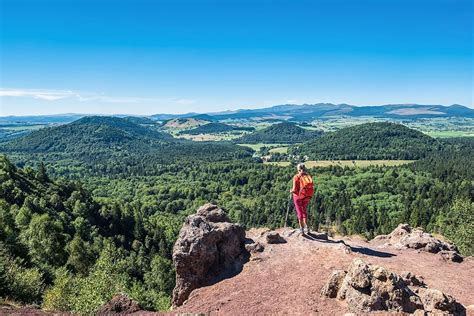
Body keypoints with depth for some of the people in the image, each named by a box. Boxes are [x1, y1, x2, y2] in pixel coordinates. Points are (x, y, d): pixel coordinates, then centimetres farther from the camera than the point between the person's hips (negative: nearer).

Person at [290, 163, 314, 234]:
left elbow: (294, 189, -18)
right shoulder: (308, 176, -1)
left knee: (299, 212, 9)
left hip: (298, 196, -4)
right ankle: (306, 226, 18)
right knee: (304, 211, 22)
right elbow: (312, 188, -3)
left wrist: (291, 191, 4)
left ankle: (301, 229, 11)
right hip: (307, 197, 4)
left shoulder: (296, 177, -14)